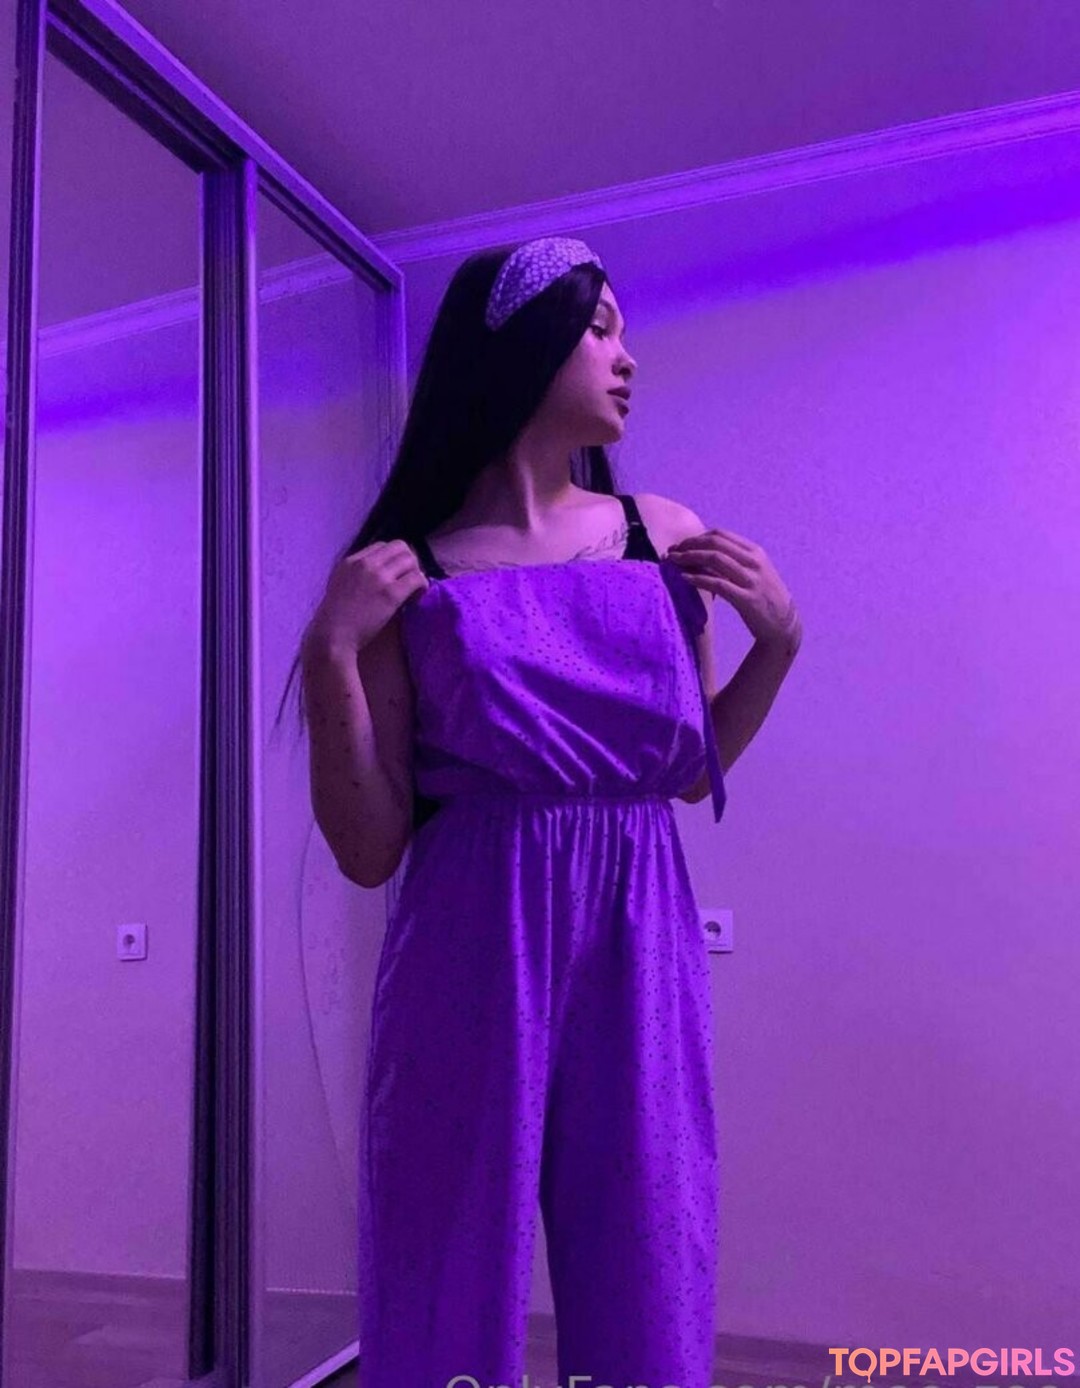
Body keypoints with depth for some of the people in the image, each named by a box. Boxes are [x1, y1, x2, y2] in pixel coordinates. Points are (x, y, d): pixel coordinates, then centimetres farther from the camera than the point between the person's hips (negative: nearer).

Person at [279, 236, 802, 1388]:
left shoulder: (667, 536, 7)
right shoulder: (404, 571, -2)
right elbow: (370, 852, -4)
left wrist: (779, 637, 4)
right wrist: (332, 651, -14)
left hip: (640, 959, 3)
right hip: (475, 962, -2)